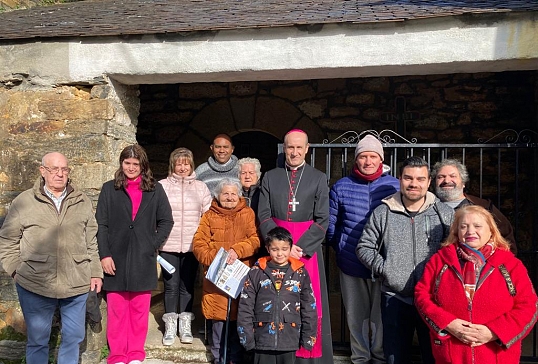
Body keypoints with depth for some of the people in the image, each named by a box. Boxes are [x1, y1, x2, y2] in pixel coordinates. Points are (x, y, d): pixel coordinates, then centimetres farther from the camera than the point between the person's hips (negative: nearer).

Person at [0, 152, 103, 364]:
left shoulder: (82, 202, 7)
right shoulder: (23, 202, 1)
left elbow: (91, 241, 10)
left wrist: (95, 272, 7)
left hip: (76, 285, 2)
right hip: (35, 286, -2)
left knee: (74, 337, 13)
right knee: (37, 339, 12)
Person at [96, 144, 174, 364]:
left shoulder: (155, 189, 6)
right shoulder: (109, 189, 4)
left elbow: (166, 221, 7)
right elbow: (101, 224, 1)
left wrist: (154, 246, -4)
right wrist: (104, 255, -7)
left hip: (143, 259, 1)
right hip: (116, 258, 0)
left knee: (139, 309, 8)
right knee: (116, 310, 6)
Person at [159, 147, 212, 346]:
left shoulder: (201, 187, 6)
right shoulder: (162, 186, 2)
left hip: (192, 246, 1)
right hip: (168, 246, -1)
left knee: (187, 285, 8)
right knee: (171, 285, 4)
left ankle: (185, 325, 21)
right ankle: (170, 326, 18)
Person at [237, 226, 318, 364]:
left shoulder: (300, 273, 1)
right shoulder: (256, 272, -1)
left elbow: (309, 307, 4)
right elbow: (245, 306, 0)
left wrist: (308, 337, 2)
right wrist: (246, 336, -4)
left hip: (289, 340, 1)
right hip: (263, 338, 0)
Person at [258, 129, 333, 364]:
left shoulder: (318, 178, 3)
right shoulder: (270, 177, 8)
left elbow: (322, 220, -2)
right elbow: (264, 216, 2)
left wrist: (300, 247, -13)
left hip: (307, 247, -1)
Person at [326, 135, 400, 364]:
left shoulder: (395, 186, -2)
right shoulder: (341, 187, 1)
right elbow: (330, 224, 10)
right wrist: (341, 248, 10)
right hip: (351, 265, 1)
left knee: (381, 315, 9)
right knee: (356, 316, 13)